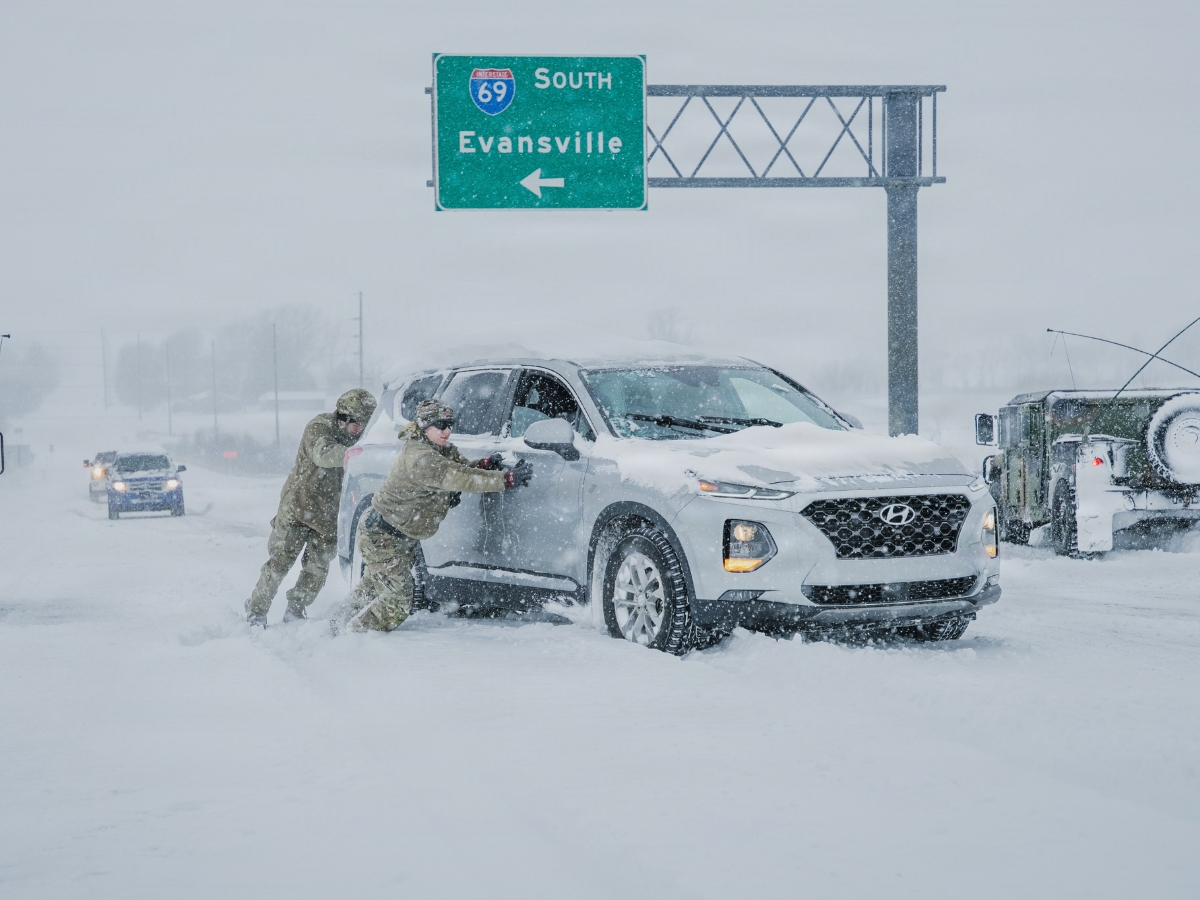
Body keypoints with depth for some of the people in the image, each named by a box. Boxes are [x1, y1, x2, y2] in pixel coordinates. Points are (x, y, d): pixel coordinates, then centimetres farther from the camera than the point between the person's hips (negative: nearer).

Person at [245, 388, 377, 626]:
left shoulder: (359, 439, 3)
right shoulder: (319, 427, -16)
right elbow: (322, 454, -37)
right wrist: (345, 455, -59)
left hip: (328, 516, 5)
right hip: (297, 507, -5)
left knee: (317, 569, 4)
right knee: (279, 562, -3)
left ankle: (295, 611, 21)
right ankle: (256, 611, 11)